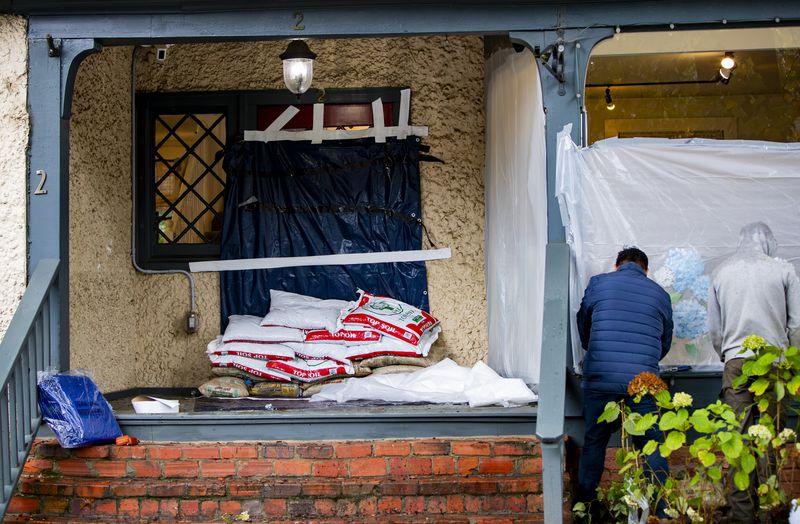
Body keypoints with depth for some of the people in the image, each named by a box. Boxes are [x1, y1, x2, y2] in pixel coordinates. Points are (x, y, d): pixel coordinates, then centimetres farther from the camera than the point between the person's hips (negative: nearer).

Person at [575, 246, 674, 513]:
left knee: (594, 442, 11)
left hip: (600, 378, 0)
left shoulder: (598, 283, 9)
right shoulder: (660, 294, 13)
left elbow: (583, 325, 21)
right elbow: (665, 343, 20)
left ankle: (584, 506, 15)